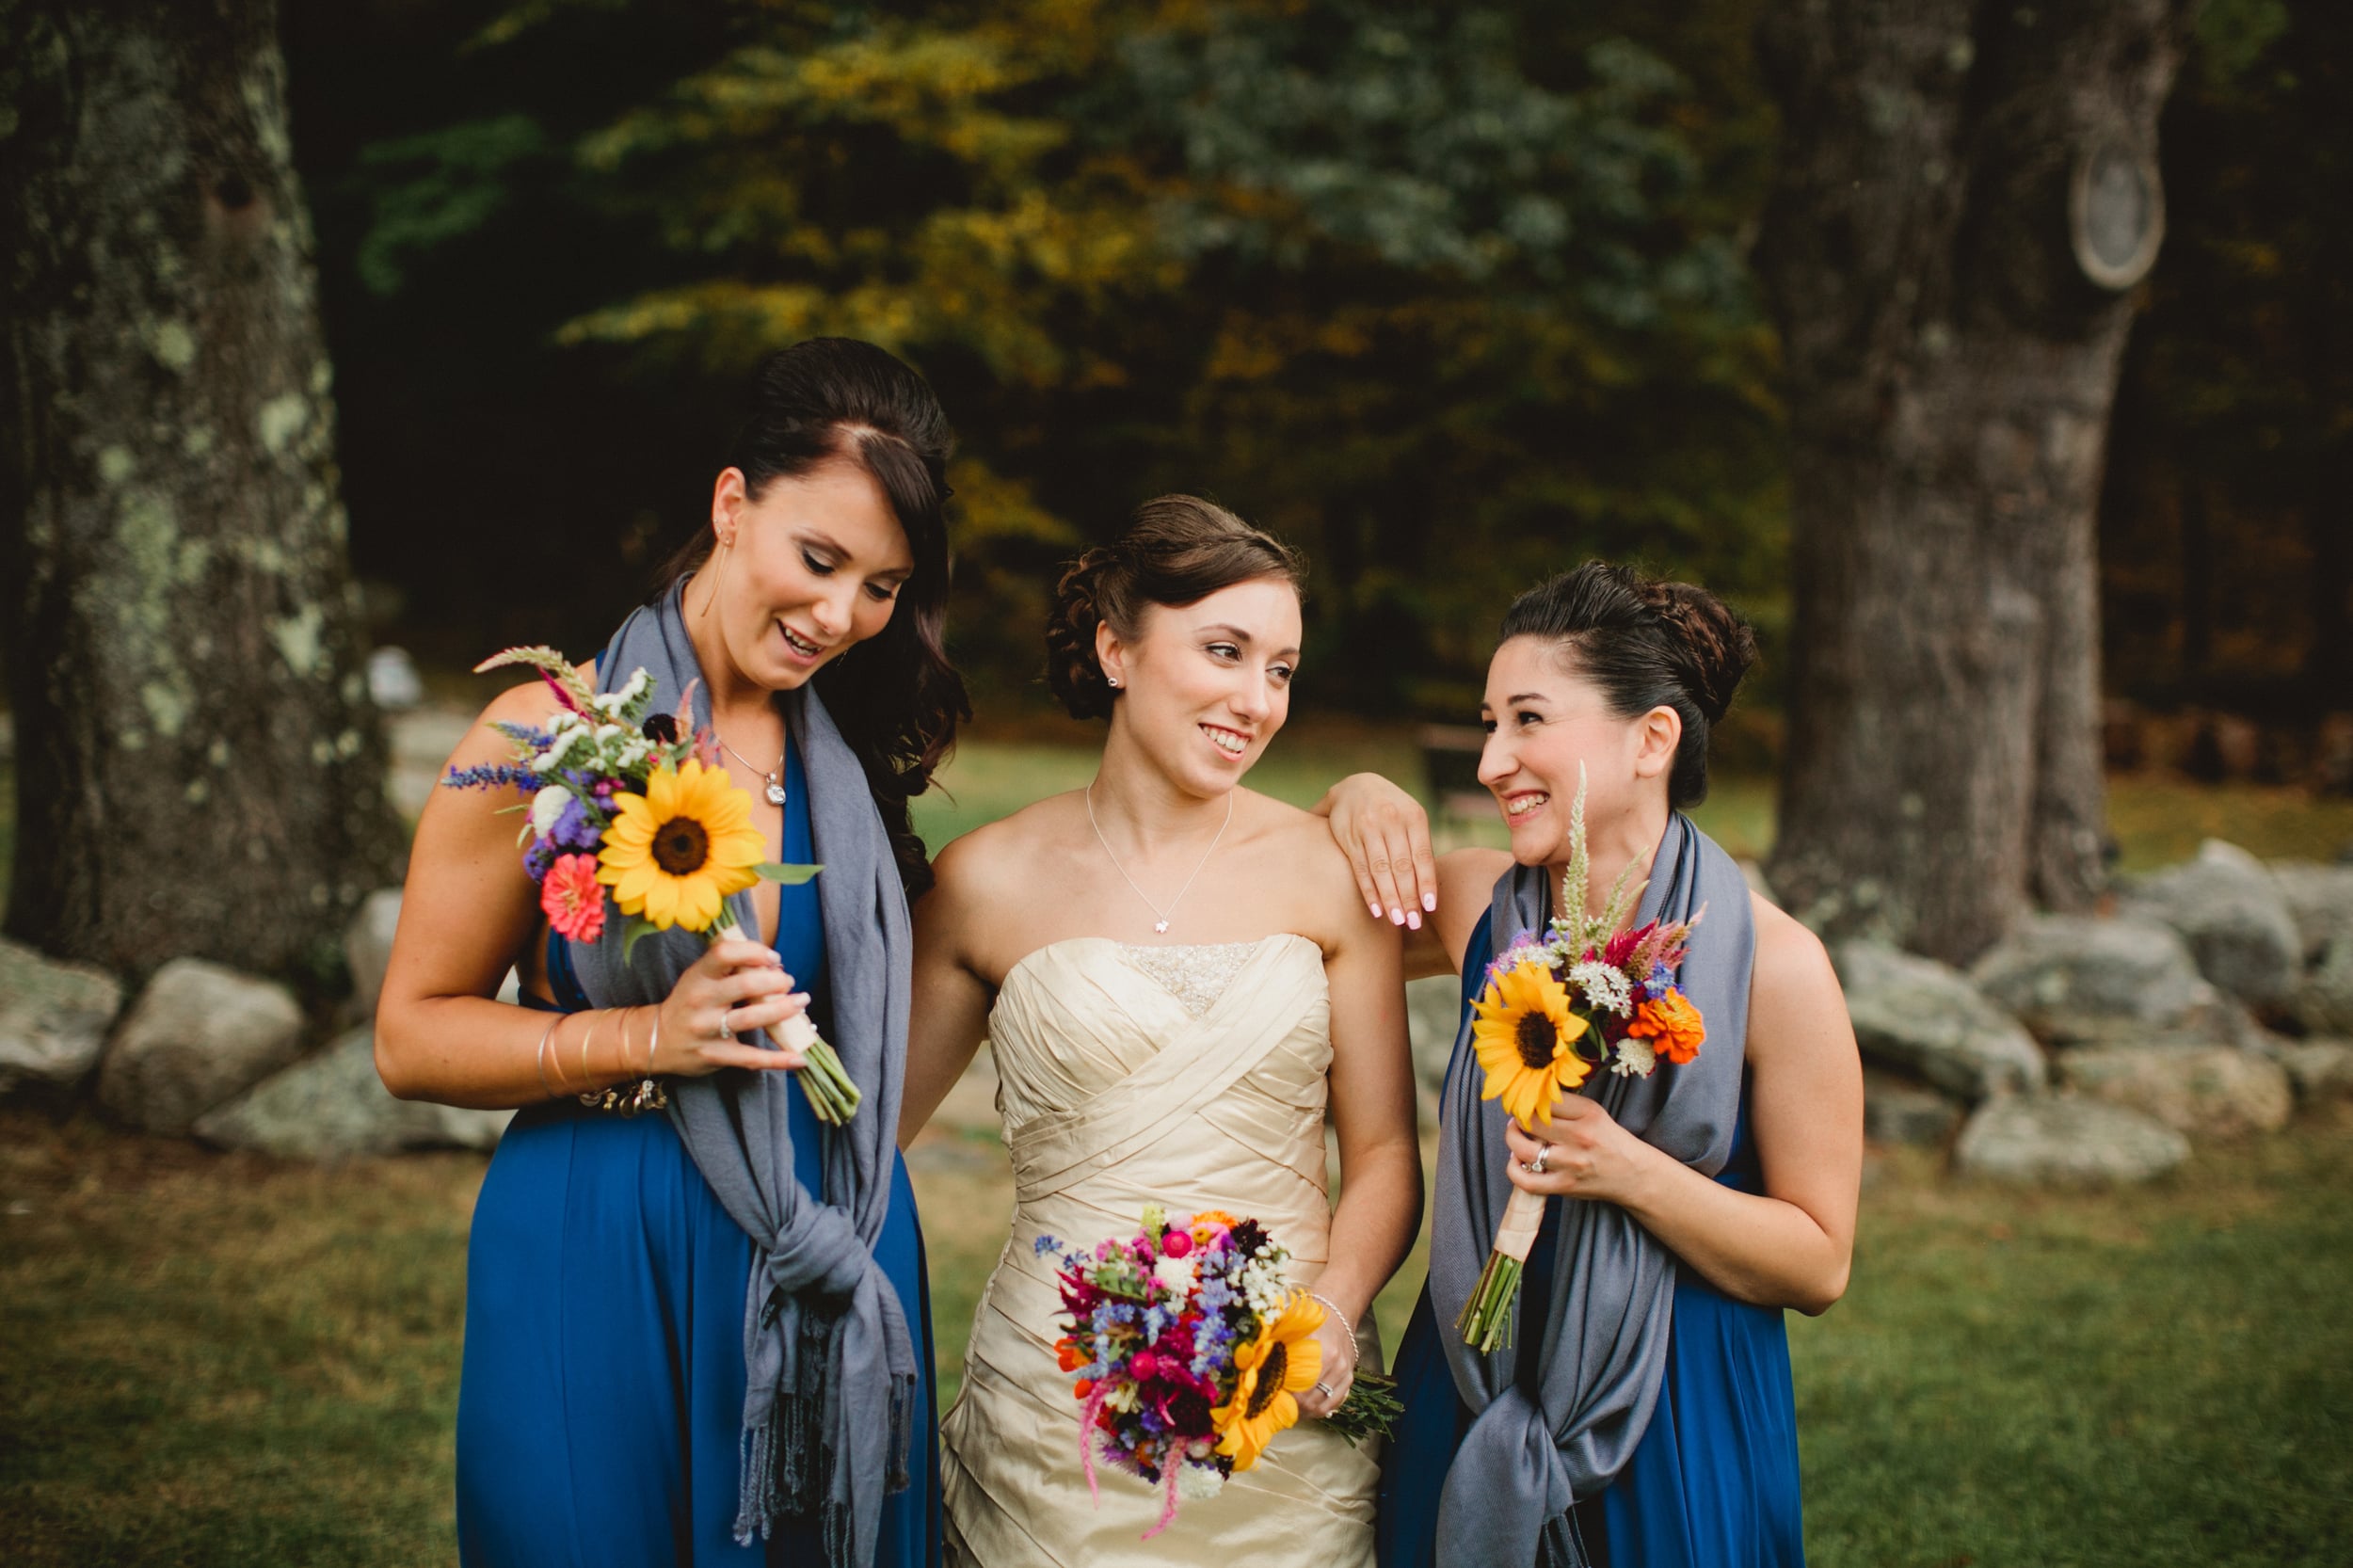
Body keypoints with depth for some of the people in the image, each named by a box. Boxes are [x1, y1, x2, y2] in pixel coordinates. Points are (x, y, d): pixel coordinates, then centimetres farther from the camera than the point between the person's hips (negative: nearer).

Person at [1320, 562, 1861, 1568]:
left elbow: (1819, 1265, -11)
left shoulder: (1774, 966, -15)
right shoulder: (1475, 905, -4)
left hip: (1671, 1441, -3)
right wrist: (1351, 801, -7)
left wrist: (1627, 1170, -25)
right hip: (1470, 1408, 4)